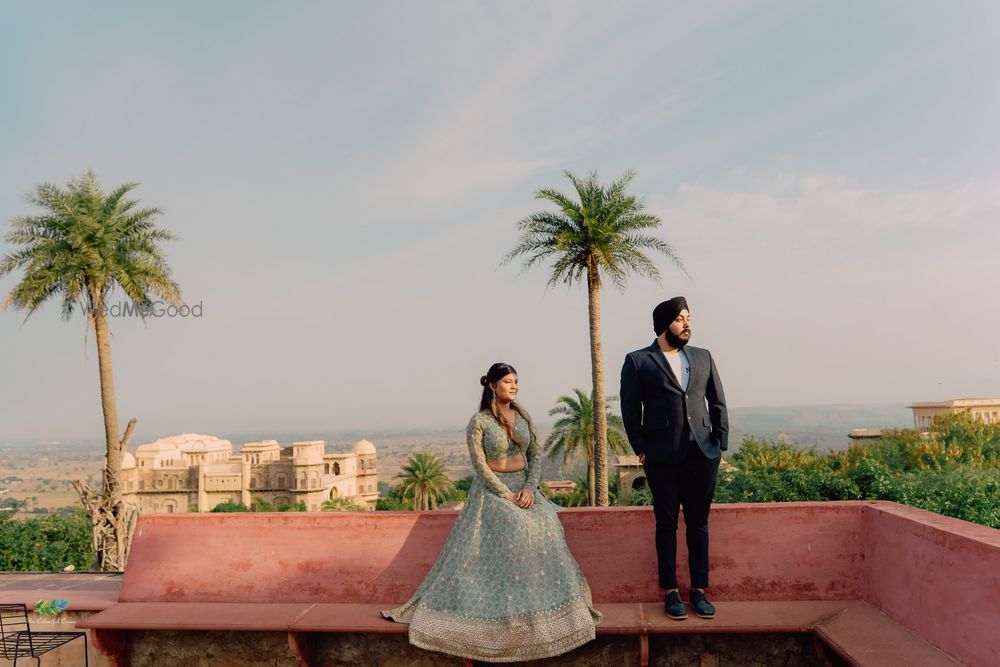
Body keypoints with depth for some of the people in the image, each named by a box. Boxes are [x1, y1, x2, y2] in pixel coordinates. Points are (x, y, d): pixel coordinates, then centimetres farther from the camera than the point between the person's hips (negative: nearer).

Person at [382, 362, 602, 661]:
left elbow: (535, 455, 5)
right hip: (492, 491, -4)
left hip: (524, 487, 4)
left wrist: (529, 489, -10)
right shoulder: (479, 421, -7)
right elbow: (480, 465, -12)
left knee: (540, 534, -17)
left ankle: (545, 612, -7)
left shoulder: (522, 416, 8)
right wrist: (507, 495, -16)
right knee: (492, 551, -16)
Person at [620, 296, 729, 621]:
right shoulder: (637, 361, 1)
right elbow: (630, 410, 1)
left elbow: (718, 403, 13)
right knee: (667, 524, 6)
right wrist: (641, 450, -2)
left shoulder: (703, 357, 12)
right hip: (663, 458, -3)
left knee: (699, 523, 9)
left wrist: (721, 443, 5)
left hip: (703, 454, 3)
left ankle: (699, 591, 20)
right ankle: (671, 592, 17)